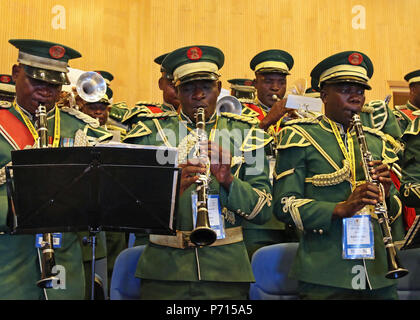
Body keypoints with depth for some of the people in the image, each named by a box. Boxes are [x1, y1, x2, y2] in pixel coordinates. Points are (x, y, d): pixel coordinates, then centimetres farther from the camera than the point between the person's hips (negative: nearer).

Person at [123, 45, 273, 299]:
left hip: (225, 269, 1)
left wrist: (228, 180, -16)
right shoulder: (151, 131, 5)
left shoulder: (243, 134, 6)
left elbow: (264, 211, 1)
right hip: (163, 270, 0)